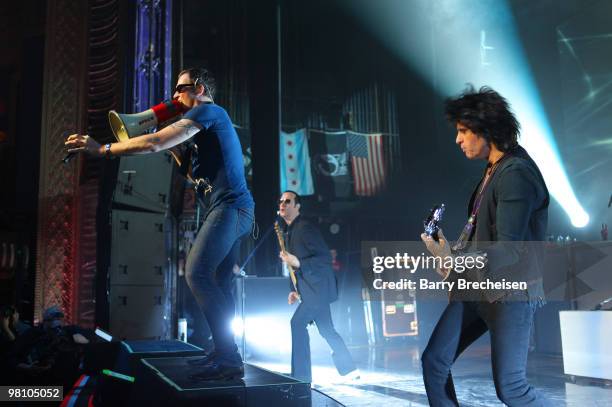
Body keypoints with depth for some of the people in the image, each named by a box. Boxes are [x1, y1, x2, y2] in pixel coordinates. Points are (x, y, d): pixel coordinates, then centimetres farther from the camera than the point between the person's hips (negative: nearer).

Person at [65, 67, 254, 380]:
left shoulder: (208, 110, -5)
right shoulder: (212, 121, 27)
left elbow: (154, 143, -15)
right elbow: (200, 175, 29)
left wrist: (102, 150, -9)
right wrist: (176, 151, 19)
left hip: (230, 205, -11)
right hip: (236, 208, 11)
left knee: (197, 273, -19)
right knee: (218, 283, 10)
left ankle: (229, 357, -21)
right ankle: (224, 353, 13)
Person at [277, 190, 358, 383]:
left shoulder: (305, 227, -14)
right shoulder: (288, 231, 13)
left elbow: (326, 257, -19)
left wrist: (297, 263, -28)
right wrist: (295, 290, 14)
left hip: (319, 286, -9)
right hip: (310, 288, 9)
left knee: (298, 323, -15)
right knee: (326, 329, 14)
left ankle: (301, 376, -10)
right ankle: (349, 369, 25)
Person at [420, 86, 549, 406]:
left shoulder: (516, 173, -18)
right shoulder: (493, 170, 11)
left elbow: (509, 249, -23)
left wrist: (453, 261, -29)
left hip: (510, 292, -9)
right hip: (475, 286, 9)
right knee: (434, 362, 7)